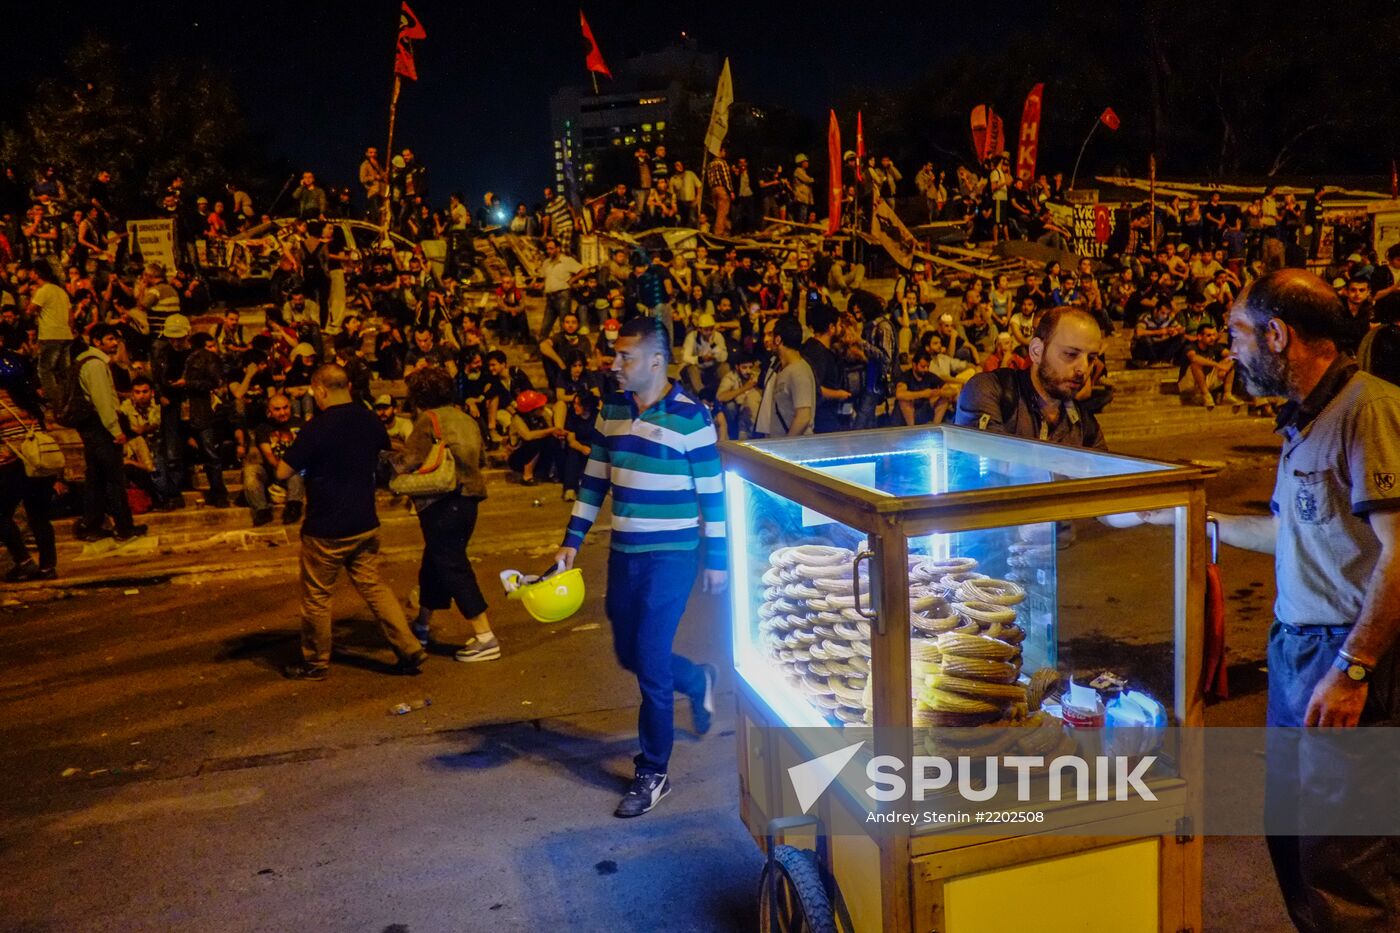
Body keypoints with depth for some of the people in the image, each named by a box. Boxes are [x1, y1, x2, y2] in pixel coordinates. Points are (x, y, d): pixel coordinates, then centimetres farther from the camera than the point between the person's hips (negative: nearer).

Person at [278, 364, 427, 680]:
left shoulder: (318, 427, -19)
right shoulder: (369, 419, 0)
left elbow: (283, 472, -14)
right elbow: (386, 448, 23)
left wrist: (307, 459, 4)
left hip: (326, 529, -6)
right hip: (366, 524, 6)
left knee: (316, 596, 10)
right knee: (373, 586, 15)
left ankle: (315, 663, 23)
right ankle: (410, 649, 9)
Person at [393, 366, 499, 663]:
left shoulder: (429, 419, -10)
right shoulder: (464, 418, 12)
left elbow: (410, 459, -15)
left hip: (441, 502, -8)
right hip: (468, 497, 8)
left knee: (453, 568, -6)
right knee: (433, 563, 21)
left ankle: (485, 638, -10)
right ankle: (422, 625, 35)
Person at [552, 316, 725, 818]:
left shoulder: (689, 417, -13)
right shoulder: (613, 409, 4)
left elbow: (712, 494, -9)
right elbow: (594, 480, 12)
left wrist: (715, 559, -6)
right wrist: (572, 541, 10)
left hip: (671, 555, -6)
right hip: (623, 553, 6)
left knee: (650, 662, -4)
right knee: (629, 653, 15)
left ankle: (653, 772, 12)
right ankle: (697, 680, 45)